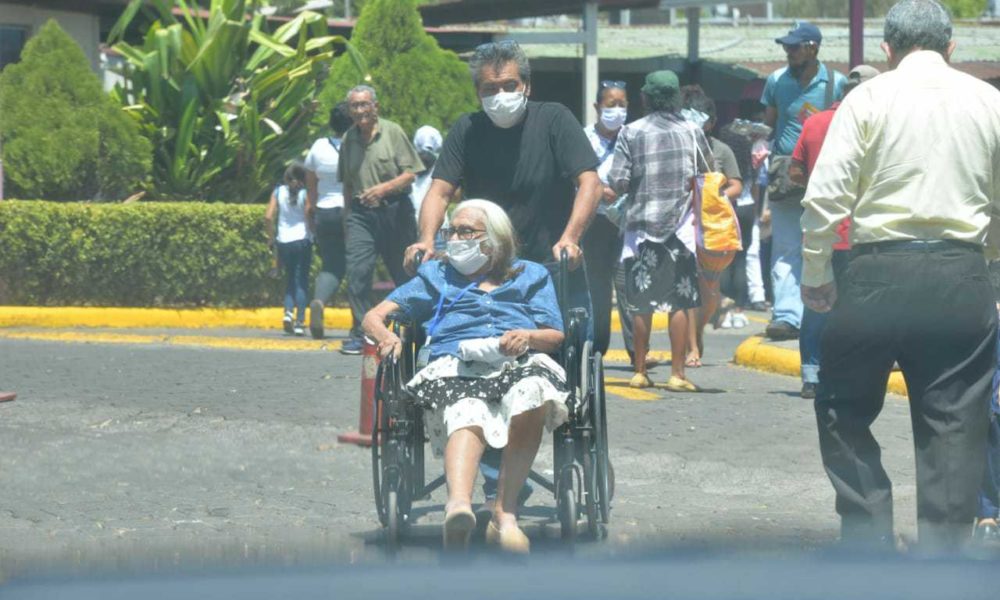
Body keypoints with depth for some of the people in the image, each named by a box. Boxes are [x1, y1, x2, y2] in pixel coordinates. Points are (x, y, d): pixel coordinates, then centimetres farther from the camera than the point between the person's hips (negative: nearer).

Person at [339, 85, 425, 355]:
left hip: (394, 211, -3)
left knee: (403, 273, 6)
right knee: (357, 271, -12)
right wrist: (349, 214, 16)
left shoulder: (393, 132, -3)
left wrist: (384, 188, -20)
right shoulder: (349, 139, 10)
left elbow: (410, 175, -6)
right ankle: (360, 333, -11)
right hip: (362, 214, 3)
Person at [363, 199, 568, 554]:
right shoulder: (437, 276, 37)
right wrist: (385, 337, 1)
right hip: (454, 365, 0)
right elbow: (374, 316, 27)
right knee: (467, 417, -38)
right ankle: (458, 505, -69)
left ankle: (504, 512, -37)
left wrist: (528, 337, -6)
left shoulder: (531, 276, 33)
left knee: (532, 391, -40)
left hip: (518, 362, 0)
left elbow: (556, 336, 18)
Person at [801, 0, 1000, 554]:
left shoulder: (871, 98, 0)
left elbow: (825, 195, -7)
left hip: (880, 274, -2)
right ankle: (942, 551, 5)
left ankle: (867, 537, 7)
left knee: (845, 410, 13)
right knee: (954, 426, 8)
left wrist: (815, 273, 4)